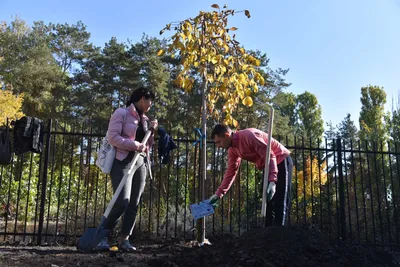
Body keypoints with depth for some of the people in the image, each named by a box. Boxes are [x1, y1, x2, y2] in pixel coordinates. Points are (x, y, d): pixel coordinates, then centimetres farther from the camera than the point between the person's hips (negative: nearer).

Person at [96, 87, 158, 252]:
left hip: (141, 163, 7)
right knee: (122, 202, -16)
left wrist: (152, 131, 6)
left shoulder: (144, 119, 18)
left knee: (134, 204, 2)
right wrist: (135, 145, -17)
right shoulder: (122, 113, -3)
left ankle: (124, 239, 7)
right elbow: (112, 137, -13)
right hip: (123, 162, -7)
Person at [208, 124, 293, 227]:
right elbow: (231, 171, 8)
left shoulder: (248, 135, -26)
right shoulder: (232, 150, 1)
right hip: (269, 166, 9)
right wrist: (218, 194, 4)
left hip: (281, 161, -9)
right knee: (269, 202, 9)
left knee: (280, 202, -11)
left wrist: (272, 181, -36)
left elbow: (270, 156, -29)